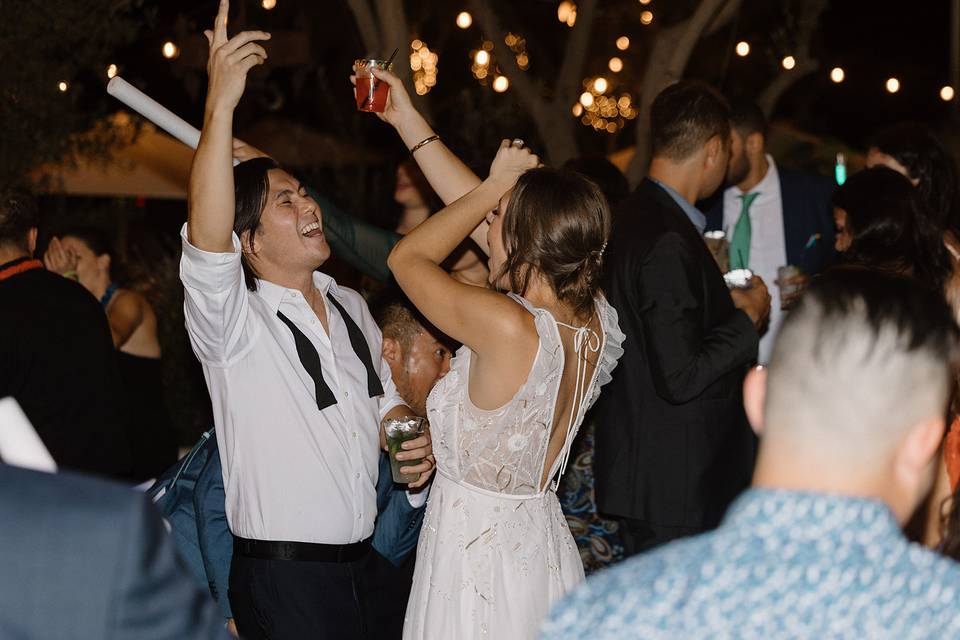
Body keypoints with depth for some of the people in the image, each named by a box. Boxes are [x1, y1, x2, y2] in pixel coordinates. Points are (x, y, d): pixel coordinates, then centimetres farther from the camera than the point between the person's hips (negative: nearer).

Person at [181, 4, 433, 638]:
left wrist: (414, 439, -1)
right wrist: (221, 104, -40)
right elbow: (207, 237, -32)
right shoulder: (232, 319, -12)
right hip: (281, 576, -6)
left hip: (358, 559, 7)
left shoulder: (350, 306, 12)